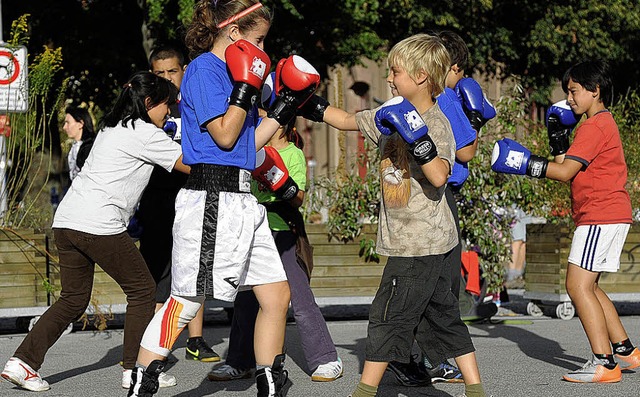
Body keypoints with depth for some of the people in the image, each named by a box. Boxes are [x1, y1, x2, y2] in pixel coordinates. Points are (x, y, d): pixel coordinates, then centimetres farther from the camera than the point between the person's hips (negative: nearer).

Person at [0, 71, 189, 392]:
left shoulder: (112, 127, 23)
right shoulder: (145, 133, -4)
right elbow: (192, 165, -5)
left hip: (66, 221, 9)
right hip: (98, 225, -9)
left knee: (74, 298, 14)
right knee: (141, 290, 6)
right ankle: (135, 369, 8)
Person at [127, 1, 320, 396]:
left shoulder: (231, 73, 19)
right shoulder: (204, 69, -8)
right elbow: (225, 135, -14)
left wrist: (287, 106, 19)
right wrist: (248, 87, -10)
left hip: (244, 200, 10)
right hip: (212, 199, -10)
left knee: (277, 295, 9)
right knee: (187, 300, -9)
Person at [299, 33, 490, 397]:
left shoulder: (436, 123, -15)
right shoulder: (392, 115, 11)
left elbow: (439, 176, -29)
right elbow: (349, 120, 23)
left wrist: (417, 138, -37)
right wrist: (309, 105, 20)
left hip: (420, 245, -9)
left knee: (388, 315, -3)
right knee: (443, 316, 10)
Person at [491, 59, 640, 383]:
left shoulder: (595, 126, -12)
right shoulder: (602, 123, 20)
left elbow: (565, 172, -18)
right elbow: (569, 169, 17)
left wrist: (524, 162, -15)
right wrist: (559, 140, 8)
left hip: (601, 216, -11)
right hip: (609, 216, 11)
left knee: (578, 285, -13)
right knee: (586, 286, 15)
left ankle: (604, 363, -16)